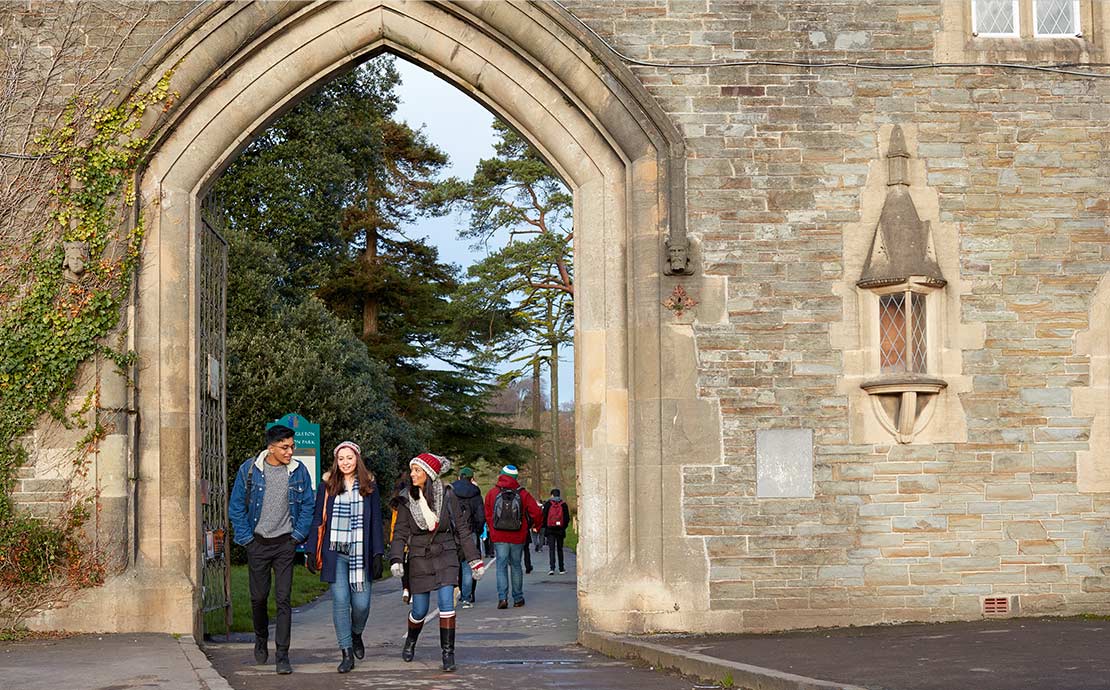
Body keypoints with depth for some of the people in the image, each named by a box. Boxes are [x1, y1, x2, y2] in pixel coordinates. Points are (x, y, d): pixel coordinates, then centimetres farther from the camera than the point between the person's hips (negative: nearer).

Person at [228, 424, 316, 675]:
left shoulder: (299, 471, -2)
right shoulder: (249, 470, -5)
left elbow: (308, 505, 7)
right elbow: (236, 506, 2)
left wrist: (298, 535, 0)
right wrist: (245, 537, -3)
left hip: (285, 543, 0)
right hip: (258, 542, 0)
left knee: (283, 599, -5)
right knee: (258, 597, 9)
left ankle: (282, 655, -2)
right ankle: (261, 640, 35)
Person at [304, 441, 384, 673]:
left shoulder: (369, 486, 8)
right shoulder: (328, 486, 7)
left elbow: (376, 522, 7)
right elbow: (318, 519, 7)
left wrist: (377, 554, 0)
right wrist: (312, 552, 0)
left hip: (360, 553, 0)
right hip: (335, 553, 0)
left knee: (361, 602, -3)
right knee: (340, 601, -6)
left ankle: (356, 634, 29)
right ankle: (347, 653, 0)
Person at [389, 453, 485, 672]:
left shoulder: (447, 495, -5)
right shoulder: (406, 499, -4)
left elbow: (462, 528, 1)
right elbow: (400, 532, -2)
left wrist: (475, 560, 1)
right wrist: (396, 559, -18)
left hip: (445, 556, -1)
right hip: (419, 558, 1)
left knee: (446, 603, -14)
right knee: (420, 610, 6)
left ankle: (448, 653, -4)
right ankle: (411, 641, 37)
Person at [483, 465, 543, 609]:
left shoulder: (492, 493, -2)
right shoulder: (522, 494, -2)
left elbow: (488, 515, 7)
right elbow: (536, 512, -4)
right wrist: (536, 525, 16)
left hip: (499, 537, -1)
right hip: (517, 537, 1)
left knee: (501, 566, 2)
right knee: (516, 566, 13)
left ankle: (502, 597, -12)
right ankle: (518, 598, 17)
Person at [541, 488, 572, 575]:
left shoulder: (548, 503, -1)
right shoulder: (563, 504, 3)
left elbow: (544, 516, -2)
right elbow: (567, 518, 3)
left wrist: (544, 526, 11)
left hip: (550, 529, -2)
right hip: (560, 530, 2)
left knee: (551, 549, -3)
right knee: (560, 549, 11)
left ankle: (552, 568, -16)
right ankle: (561, 569, 13)